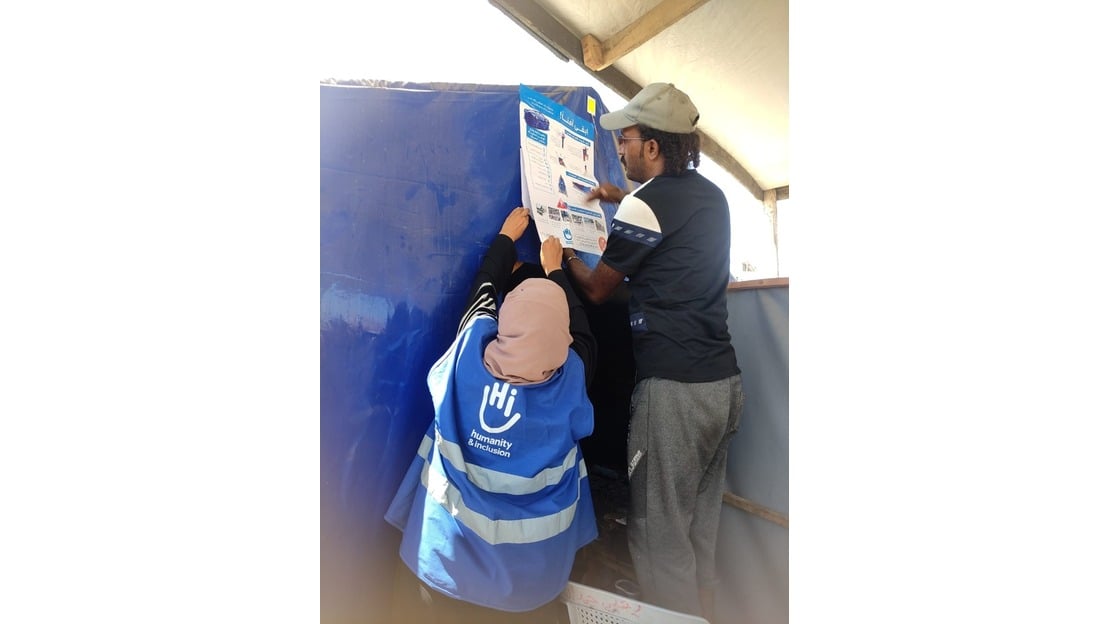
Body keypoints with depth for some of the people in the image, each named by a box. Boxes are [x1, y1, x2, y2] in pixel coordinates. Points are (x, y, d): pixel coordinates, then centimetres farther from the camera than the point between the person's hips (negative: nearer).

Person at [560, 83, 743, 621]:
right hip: (724, 380, 9)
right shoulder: (710, 194, 12)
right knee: (700, 528, 20)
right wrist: (622, 198, 34)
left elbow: (597, 290, 0)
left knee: (659, 536, 5)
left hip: (674, 389, -9)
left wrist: (568, 256, 18)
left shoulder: (644, 204, -11)